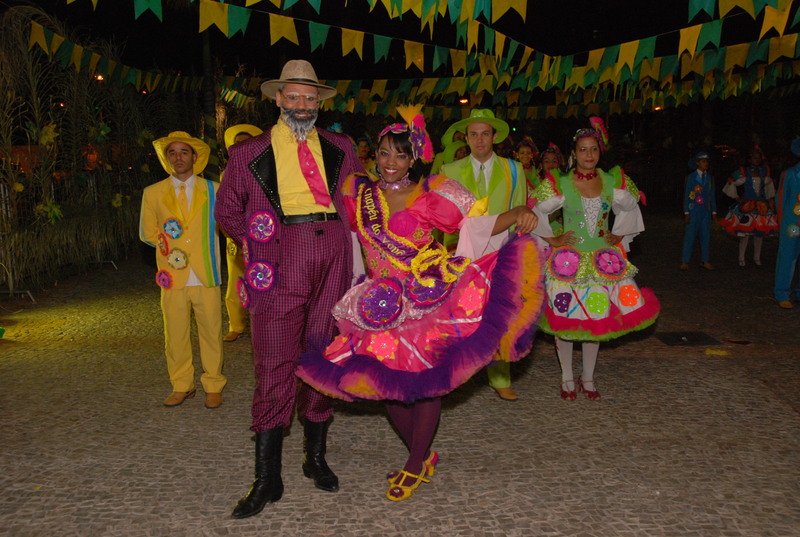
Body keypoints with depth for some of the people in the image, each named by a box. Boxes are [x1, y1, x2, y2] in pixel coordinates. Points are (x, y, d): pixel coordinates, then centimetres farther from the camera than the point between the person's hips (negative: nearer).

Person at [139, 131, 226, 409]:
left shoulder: (213, 190, 9)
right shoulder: (153, 193, 11)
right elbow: (147, 233, 15)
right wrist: (167, 242, 1)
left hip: (206, 274, -1)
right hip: (173, 276, 1)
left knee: (211, 331, 1)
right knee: (175, 333, 4)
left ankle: (213, 386, 14)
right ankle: (181, 386, 19)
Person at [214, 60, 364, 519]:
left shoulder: (340, 148, 15)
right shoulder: (250, 153, 10)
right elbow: (228, 210, 18)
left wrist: (347, 237, 9)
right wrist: (258, 243, 6)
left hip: (333, 258, 3)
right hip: (281, 268, -2)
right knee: (274, 364, -6)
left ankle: (316, 458, 25)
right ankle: (268, 479, 5)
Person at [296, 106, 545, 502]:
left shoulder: (433, 195, -4)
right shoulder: (358, 193, 5)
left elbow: (479, 224, -4)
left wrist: (518, 213, -18)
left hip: (430, 298, -3)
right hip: (381, 305, 4)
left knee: (427, 379, -2)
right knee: (386, 381, 5)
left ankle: (415, 464, 18)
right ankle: (423, 455, 28)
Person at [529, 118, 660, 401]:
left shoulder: (613, 182, 1)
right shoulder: (560, 184, -9)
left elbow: (630, 208, 19)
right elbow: (535, 212, -1)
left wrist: (618, 236, 12)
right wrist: (552, 240, -3)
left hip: (603, 260, 3)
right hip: (569, 260, -3)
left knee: (597, 317, 8)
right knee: (565, 316, 2)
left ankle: (588, 377, 25)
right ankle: (567, 378, 20)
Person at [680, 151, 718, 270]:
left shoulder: (710, 178, 11)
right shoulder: (691, 177, 0)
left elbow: (712, 195, 13)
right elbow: (687, 195, -1)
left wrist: (714, 212, 9)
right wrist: (686, 212, -6)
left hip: (706, 211, 4)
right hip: (693, 210, -4)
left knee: (705, 235, 6)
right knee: (690, 235, -5)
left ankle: (704, 261, 13)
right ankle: (685, 261, 0)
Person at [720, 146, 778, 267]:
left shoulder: (765, 171, 9)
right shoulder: (743, 172, -3)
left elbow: (769, 186, 22)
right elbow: (730, 185, 1)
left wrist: (771, 200, 16)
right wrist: (737, 198, -2)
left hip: (762, 206, 4)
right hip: (746, 207, -4)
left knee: (760, 232, 5)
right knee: (745, 232, -8)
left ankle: (757, 258, 18)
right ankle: (741, 259, 3)